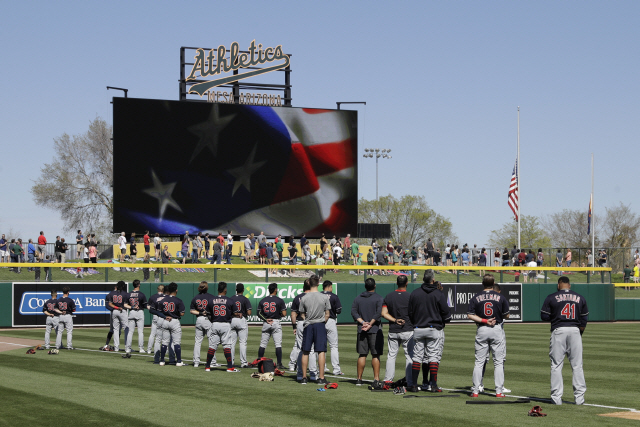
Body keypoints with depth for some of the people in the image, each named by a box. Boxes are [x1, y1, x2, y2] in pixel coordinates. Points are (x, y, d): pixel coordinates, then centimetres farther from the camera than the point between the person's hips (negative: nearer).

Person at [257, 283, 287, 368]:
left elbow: (259, 313, 5)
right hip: (276, 322, -4)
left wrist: (265, 319, -2)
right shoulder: (279, 300, -5)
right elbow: (284, 314, -8)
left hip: (266, 324, 4)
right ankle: (279, 364, -8)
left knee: (263, 344, 10)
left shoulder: (262, 301, 7)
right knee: (278, 344, -3)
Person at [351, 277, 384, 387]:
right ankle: (376, 379, -8)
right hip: (375, 330, -4)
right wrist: (370, 324, -9)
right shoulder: (379, 298, -4)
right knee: (376, 355, -2)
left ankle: (359, 379, 12)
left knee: (362, 355, 10)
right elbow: (379, 313, -14)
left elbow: (353, 312, 2)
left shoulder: (358, 298, 10)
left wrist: (362, 322, -6)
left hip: (361, 330, 4)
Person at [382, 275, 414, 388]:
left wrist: (395, 320, -4)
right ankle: (410, 382, -2)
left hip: (393, 331, 3)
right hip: (408, 331, -3)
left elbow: (384, 313, -2)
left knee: (391, 355, 11)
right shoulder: (410, 297, -9)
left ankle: (388, 380, 8)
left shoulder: (389, 296, 2)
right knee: (409, 356, 1)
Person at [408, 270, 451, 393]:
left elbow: (410, 313, 8)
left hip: (418, 330, 3)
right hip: (435, 329, -3)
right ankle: (433, 385, -5)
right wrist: (447, 319, 16)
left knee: (417, 357, 6)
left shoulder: (414, 294, 3)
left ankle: (414, 384, 4)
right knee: (434, 357, -1)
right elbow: (445, 312, -6)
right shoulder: (438, 294, -8)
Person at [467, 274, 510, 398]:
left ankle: (475, 391, 3)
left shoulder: (475, 298, 0)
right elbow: (506, 315, 3)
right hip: (497, 329, -1)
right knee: (498, 361, 5)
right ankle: (499, 391, 1)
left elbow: (470, 315, -7)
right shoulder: (500, 297, -2)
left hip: (481, 331, 1)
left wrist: (484, 320, -8)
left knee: (479, 361, 6)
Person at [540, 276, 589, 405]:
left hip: (558, 331, -2)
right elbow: (584, 319, 9)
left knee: (556, 365, 3)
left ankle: (557, 397, 0)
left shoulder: (552, 298, -1)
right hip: (575, 331, 2)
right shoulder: (580, 298, 8)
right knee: (577, 365, 6)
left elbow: (544, 316, 0)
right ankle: (579, 396, 4)